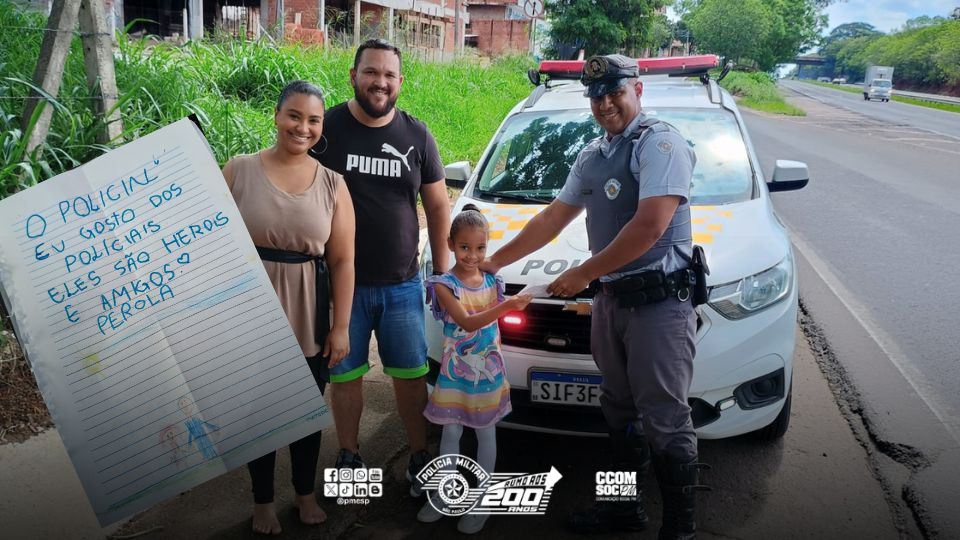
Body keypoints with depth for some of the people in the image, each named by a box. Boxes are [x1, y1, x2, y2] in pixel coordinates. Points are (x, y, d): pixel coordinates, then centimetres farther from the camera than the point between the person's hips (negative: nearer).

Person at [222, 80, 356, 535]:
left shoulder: (332, 184, -1)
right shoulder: (240, 170, -4)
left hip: (309, 317, 1)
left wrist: (340, 327, -4)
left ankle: (306, 493, 37)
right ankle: (262, 500, 33)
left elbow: (342, 261, -1)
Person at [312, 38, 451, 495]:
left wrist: (441, 272, 5)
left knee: (411, 374, 11)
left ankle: (419, 456, 27)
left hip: (402, 285, 2)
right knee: (345, 375, 12)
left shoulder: (417, 135, 2)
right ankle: (349, 456, 30)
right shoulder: (327, 128, -5)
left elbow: (438, 206, 8)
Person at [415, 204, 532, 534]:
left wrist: (497, 367, 11)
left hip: (488, 370, 3)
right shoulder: (444, 285, -13)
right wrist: (506, 306, -37)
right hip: (455, 372, -2)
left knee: (486, 433, 9)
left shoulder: (492, 281, -1)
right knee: (451, 433, 9)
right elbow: (467, 323, -26)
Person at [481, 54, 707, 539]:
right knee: (619, 411, 17)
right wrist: (496, 260, 19)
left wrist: (584, 273, -14)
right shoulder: (592, 155, 16)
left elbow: (650, 226, -21)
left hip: (659, 302, -8)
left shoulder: (659, 143, -10)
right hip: (610, 299, 8)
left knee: (664, 422, -4)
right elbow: (555, 217, 22)